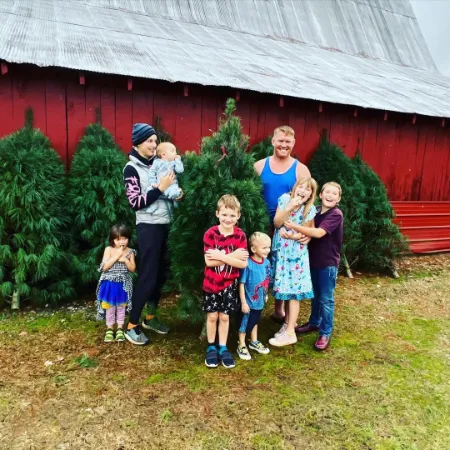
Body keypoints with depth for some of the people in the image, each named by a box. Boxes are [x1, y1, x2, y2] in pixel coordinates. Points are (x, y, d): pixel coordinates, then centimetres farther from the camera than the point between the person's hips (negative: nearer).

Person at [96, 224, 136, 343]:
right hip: (110, 284, -1)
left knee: (121, 306, 12)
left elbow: (132, 269, -4)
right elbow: (104, 267, -16)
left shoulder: (130, 252, -4)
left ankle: (120, 328, 25)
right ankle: (109, 329, 24)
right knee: (110, 306, 9)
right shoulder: (109, 250, -9)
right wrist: (117, 256, -22)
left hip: (123, 284, 1)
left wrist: (125, 259, -20)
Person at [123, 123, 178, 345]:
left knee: (161, 274, 12)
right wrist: (160, 188, -20)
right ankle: (132, 326, 10)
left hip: (164, 225, 7)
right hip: (148, 227, -7)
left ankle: (150, 318, 28)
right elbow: (135, 203, -16)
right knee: (148, 277, -4)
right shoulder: (131, 168, -7)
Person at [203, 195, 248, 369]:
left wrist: (221, 256, -24)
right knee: (212, 316, 10)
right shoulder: (210, 234, -14)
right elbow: (209, 261, -21)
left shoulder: (240, 235, -10)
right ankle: (211, 347, 29)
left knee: (224, 316, 12)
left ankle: (223, 348, 28)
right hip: (211, 283, -1)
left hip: (230, 284, 1)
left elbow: (243, 263, -16)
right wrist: (232, 256, -24)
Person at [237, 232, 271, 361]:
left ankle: (254, 342, 46)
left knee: (255, 321, 26)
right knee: (244, 324, 13)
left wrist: (265, 294, 15)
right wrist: (243, 302, -18)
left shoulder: (266, 262, -8)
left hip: (259, 300, 6)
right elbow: (241, 284, -21)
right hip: (249, 301, -6)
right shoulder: (247, 264, -27)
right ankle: (242, 346, 32)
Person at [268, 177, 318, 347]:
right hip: (280, 251, 3)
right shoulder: (285, 199, -2)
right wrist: (290, 206, -19)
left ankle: (290, 332, 7)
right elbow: (276, 223, -9)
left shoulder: (310, 209, -7)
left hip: (296, 254, -3)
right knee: (285, 288, 11)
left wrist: (292, 235, -24)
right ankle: (287, 323, 28)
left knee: (293, 291, 0)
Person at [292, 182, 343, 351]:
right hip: (314, 260, 7)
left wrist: (293, 226, -28)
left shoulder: (336, 215, -18)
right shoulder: (317, 212, 6)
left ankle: (325, 333, 17)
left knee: (326, 299, 4)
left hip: (328, 263, -7)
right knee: (315, 295, 21)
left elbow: (318, 233, -29)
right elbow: (310, 233, 10)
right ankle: (314, 322, 39)